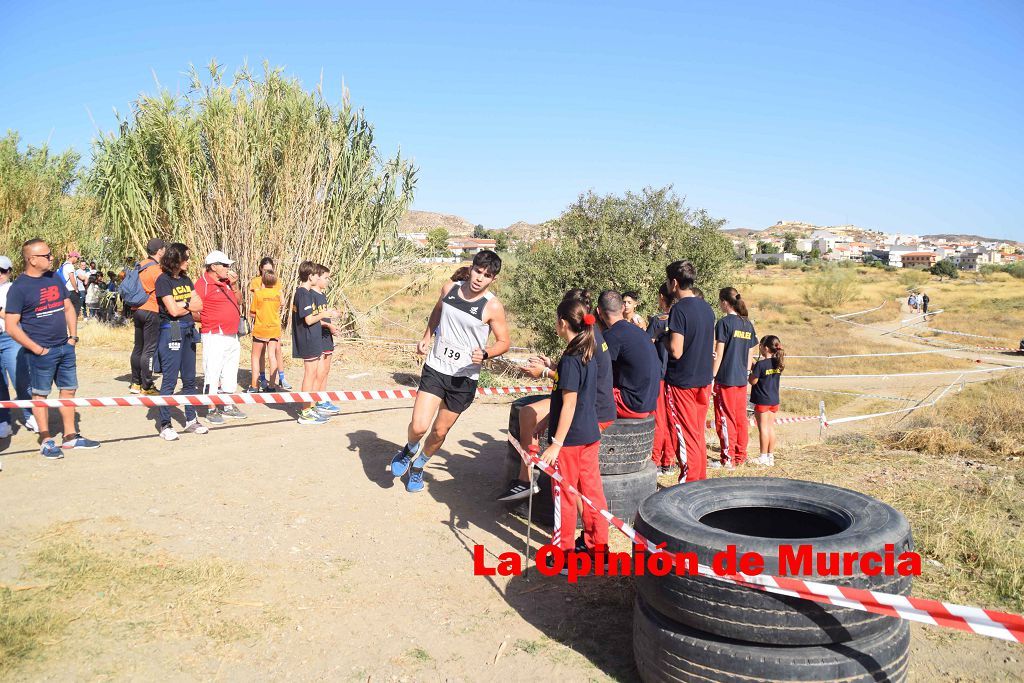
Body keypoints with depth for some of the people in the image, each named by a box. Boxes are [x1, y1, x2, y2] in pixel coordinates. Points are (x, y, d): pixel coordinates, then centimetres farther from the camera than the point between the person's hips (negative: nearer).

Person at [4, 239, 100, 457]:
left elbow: (69, 308, 17)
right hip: (41, 353, -6)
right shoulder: (19, 288, -11)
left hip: (65, 348, 7)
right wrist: (37, 349, -14)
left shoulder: (55, 278, 8)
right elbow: (11, 326, -13)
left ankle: (70, 437, 21)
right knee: (40, 395, 4)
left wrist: (73, 336, 7)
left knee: (68, 390, 11)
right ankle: (46, 441, 13)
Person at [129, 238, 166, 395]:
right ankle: (146, 387, -2)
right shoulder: (157, 270, -14)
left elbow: (123, 275, 22)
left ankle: (135, 383, 23)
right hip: (151, 312, -8)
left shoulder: (139, 265, 10)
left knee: (138, 347, 16)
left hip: (137, 310, 8)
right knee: (149, 350, -4)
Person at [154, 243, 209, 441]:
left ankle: (191, 420, 20)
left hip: (188, 331, 7)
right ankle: (165, 425, 0)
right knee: (170, 380, -5)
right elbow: (173, 310, -14)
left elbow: (199, 305, 7)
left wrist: (183, 304, -8)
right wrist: (190, 305, 1)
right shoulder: (163, 280, -7)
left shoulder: (185, 279, 14)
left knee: (190, 379, 11)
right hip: (171, 331, -7)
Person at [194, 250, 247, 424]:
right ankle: (212, 410, 4)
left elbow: (238, 300, 19)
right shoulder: (203, 283, -12)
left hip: (232, 336, 9)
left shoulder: (227, 282, 13)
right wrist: (210, 321, -7)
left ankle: (228, 406, 28)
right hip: (215, 337, -8)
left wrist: (234, 285, 6)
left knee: (230, 374, 17)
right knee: (212, 374, -3)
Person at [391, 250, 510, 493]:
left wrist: (485, 353, -25)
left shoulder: (493, 307, -13)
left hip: (464, 378, -1)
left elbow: (504, 342, -6)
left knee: (439, 431, 11)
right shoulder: (449, 289, -2)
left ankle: (418, 467, 41)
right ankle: (409, 450, 25)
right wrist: (426, 338, 9)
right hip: (435, 368, 1)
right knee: (418, 427, -12)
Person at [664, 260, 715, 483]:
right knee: (698, 435, 16)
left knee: (685, 437, 0)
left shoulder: (679, 309, -17)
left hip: (682, 382, -8)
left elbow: (676, 352, -21)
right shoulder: (706, 307, 8)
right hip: (704, 380, 8)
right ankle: (701, 480, 23)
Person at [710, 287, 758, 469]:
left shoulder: (724, 322, -10)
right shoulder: (748, 324, 10)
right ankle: (740, 456, 20)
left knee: (725, 419, 0)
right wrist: (746, 373, 19)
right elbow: (751, 354, 12)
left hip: (726, 379, -7)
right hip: (742, 379, 7)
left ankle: (728, 459, 3)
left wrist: (712, 377, -8)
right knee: (741, 418, 12)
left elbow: (719, 354, -12)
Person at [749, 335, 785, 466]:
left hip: (762, 400, -7)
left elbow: (753, 381, -14)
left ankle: (763, 457, 3)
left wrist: (752, 369, 0)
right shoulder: (778, 363, 4)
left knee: (763, 428, -1)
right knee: (771, 427, 11)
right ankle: (771, 456, 15)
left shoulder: (760, 364, -18)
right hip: (774, 400, 7)